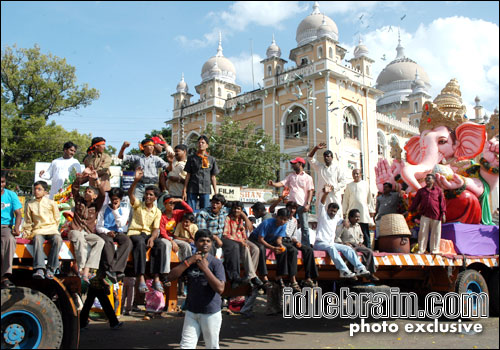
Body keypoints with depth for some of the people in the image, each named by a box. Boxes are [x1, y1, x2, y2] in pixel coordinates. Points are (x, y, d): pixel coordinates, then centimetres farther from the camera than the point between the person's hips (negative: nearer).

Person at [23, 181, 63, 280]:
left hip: (51, 230, 0)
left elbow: (57, 219, 15)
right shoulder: (30, 204, 13)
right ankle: (39, 269, -45)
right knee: (37, 240, -36)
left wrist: (53, 230, 6)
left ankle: (50, 268, -30)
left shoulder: (51, 203, 10)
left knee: (58, 240, -33)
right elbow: (28, 222, 19)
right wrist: (27, 233, 12)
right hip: (38, 230, 0)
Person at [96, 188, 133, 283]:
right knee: (108, 242, -38)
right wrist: (107, 231, -14)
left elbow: (121, 224, -3)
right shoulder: (104, 208, 11)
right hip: (105, 232, -1)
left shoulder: (124, 210, 14)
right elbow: (98, 226, 5)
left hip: (118, 232, 1)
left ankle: (114, 269, -42)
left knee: (128, 242, -33)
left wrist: (115, 210, -5)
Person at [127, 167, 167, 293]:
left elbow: (156, 229, 2)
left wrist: (152, 238, -20)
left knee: (161, 244, -30)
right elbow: (130, 194, -11)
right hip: (135, 233, -2)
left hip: (149, 234, 2)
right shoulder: (137, 205, 9)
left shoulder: (157, 212, 12)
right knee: (141, 243, -38)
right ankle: (141, 279, -42)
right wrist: (136, 180, -27)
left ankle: (156, 279, -31)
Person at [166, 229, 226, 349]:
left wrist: (205, 268, -22)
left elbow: (220, 289, -19)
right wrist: (189, 262, -16)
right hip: (191, 311, 3)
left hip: (211, 312, -3)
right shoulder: (189, 261, 3)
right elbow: (171, 277, -7)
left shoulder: (216, 263, -9)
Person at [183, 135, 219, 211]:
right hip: (192, 190, -1)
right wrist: (184, 190, 1)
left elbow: (213, 177, 10)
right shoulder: (192, 158, 7)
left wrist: (216, 192, 5)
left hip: (205, 190, 1)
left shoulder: (212, 159, 10)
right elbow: (188, 175, 6)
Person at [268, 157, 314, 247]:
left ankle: (306, 245, 5)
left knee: (304, 227, -1)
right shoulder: (291, 176, 15)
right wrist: (273, 184, -16)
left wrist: (308, 204, -12)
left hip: (302, 205, -4)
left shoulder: (307, 177, 3)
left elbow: (310, 191, -2)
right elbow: (282, 183, 5)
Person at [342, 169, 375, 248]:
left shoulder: (366, 184, 10)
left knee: (366, 232, -2)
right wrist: (344, 212, 10)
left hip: (364, 212, -1)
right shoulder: (349, 186, 13)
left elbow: (370, 198, 11)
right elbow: (345, 200, 15)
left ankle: (368, 248, 0)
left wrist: (371, 210, 6)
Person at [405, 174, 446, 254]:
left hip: (436, 215, -1)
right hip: (425, 215, 1)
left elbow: (442, 202, 6)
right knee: (423, 232, -3)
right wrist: (409, 211, 7)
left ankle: (434, 249, 11)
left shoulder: (438, 190, 11)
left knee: (435, 233, 2)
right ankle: (421, 250, 2)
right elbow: (415, 201, 14)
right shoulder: (421, 191, 16)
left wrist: (443, 213, -3)